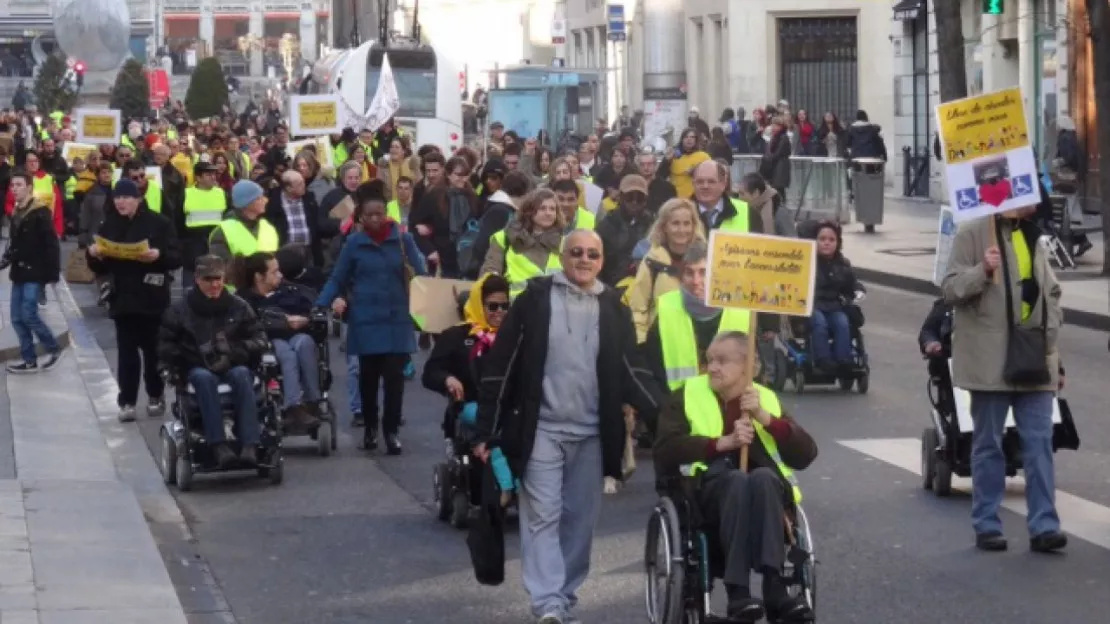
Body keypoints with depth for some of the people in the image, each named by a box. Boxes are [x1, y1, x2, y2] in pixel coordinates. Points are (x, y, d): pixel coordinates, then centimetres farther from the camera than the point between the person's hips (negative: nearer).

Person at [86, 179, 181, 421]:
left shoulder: (158, 223, -3)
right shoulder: (109, 226, 7)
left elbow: (176, 258, -6)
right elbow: (101, 269, 11)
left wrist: (159, 255, -25)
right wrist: (94, 255, -10)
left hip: (152, 299, -3)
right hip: (123, 299, 3)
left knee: (153, 350, 7)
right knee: (127, 352, 0)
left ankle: (155, 396, 22)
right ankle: (127, 402, 1)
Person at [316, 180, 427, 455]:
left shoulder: (403, 239, 0)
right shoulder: (354, 242, 0)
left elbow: (420, 276, 1)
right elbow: (337, 279, 4)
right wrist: (319, 307, -9)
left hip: (397, 319, 0)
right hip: (366, 320, 0)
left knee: (394, 374, -3)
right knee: (368, 375, 9)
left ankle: (391, 430, 4)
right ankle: (370, 427, 25)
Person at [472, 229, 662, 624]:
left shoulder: (613, 309, 6)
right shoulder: (536, 299, -3)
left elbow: (632, 373, 9)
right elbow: (500, 366, -2)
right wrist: (485, 431, -5)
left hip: (592, 433, 3)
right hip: (541, 428, -3)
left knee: (580, 519, 7)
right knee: (543, 515, -9)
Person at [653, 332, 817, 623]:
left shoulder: (766, 398, 17)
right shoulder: (688, 396, 12)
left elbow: (806, 454, 4)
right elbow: (665, 450, -5)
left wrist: (764, 418, -8)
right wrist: (723, 443, -14)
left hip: (767, 490, 2)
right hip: (709, 491, -2)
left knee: (762, 477, -35)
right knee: (736, 479, -36)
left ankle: (774, 588, -44)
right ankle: (737, 593, -45)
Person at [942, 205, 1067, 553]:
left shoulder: (1033, 237, 15)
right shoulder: (974, 233, -5)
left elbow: (1050, 293, 21)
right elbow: (950, 288, -8)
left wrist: (1052, 349, 12)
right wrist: (982, 271, -26)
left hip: (1034, 359, 5)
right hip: (992, 360, -5)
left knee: (1040, 443, -1)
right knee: (988, 444, 4)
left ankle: (1043, 526, 0)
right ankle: (987, 525, 12)